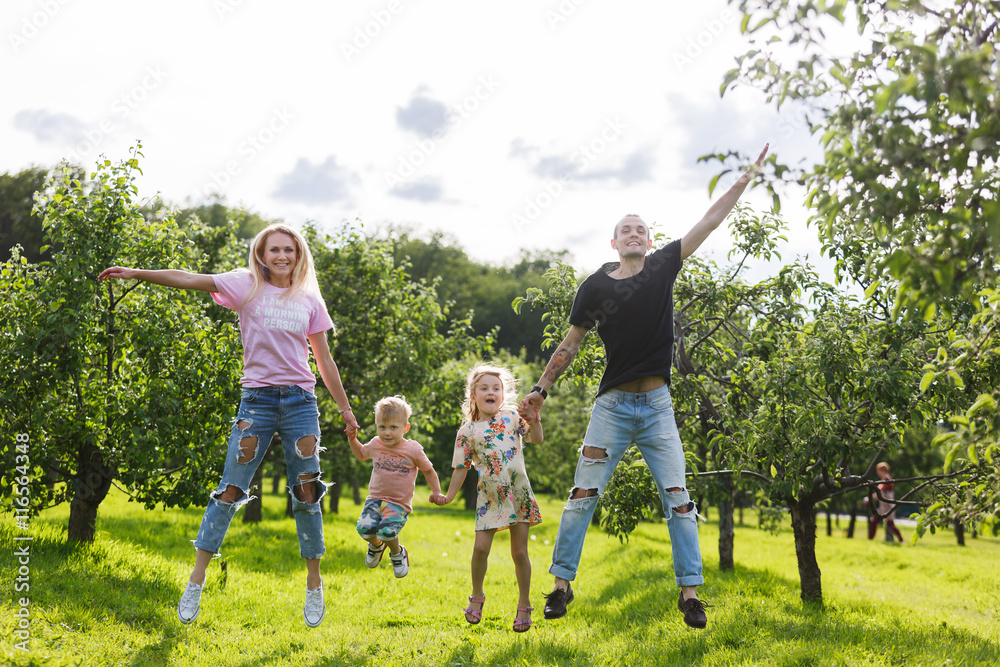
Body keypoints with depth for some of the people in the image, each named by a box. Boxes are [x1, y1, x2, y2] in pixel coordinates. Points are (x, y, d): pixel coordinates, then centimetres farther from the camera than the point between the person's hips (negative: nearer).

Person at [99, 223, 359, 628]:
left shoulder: (309, 299, 9)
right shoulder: (247, 287, 3)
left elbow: (324, 359, 14)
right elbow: (191, 280, -7)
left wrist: (344, 407, 14)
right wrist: (137, 273, -17)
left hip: (301, 401, 2)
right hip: (257, 399, -1)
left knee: (307, 493, 3)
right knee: (230, 490, -3)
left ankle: (314, 584, 14)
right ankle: (196, 581, 3)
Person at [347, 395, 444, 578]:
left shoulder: (413, 450, -7)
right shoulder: (375, 445, 3)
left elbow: (428, 470, 6)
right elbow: (361, 454, 26)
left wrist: (436, 491, -2)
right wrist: (353, 440, 10)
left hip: (399, 503, -3)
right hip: (376, 499, 4)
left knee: (388, 530, -26)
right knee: (364, 527, -19)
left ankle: (398, 553, 10)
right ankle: (376, 545, 19)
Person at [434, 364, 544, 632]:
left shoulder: (512, 417, 3)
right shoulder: (467, 431, 2)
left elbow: (537, 440, 2)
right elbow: (461, 467, 6)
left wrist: (533, 421, -16)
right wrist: (448, 496, 1)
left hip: (518, 493, 0)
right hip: (489, 497, 0)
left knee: (519, 552, 3)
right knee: (480, 547, -6)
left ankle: (524, 605, 18)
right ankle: (477, 596, 20)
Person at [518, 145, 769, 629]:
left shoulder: (663, 267, 6)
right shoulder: (595, 287, 2)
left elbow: (709, 222, 7)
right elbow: (571, 343, 9)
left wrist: (746, 178, 5)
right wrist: (541, 389, 6)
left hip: (657, 406, 1)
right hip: (612, 405, -1)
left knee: (677, 499, -2)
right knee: (582, 496, -2)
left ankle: (690, 591, 2)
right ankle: (561, 583, 7)